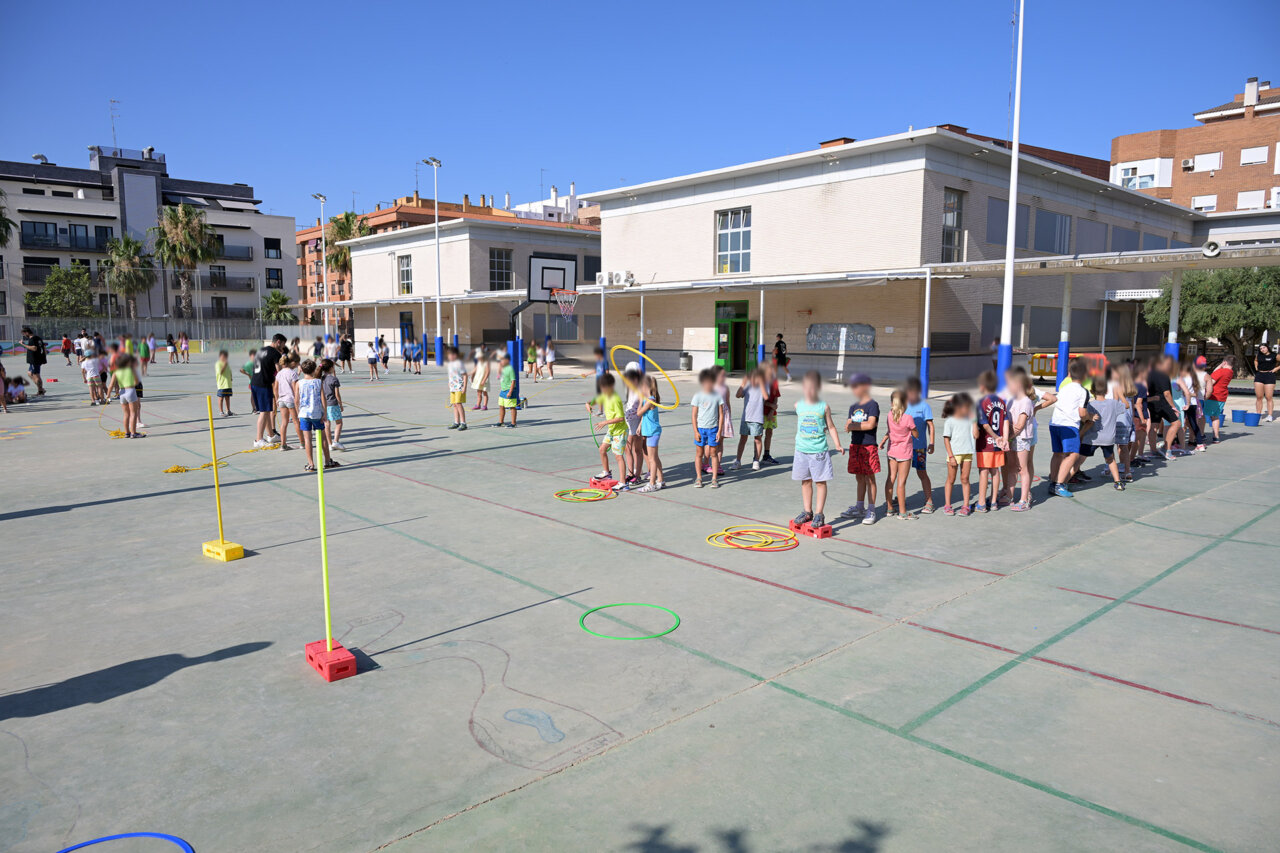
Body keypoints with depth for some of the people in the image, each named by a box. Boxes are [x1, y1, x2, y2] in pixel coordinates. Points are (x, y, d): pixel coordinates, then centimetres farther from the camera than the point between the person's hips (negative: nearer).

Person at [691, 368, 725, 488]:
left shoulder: (718, 396, 1)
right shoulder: (697, 396, -2)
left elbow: (721, 414, 3)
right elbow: (694, 415, 0)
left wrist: (719, 431, -2)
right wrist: (695, 431, -6)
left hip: (713, 428, 0)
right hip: (700, 428, 0)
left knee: (713, 453, 3)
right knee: (699, 453, 5)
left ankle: (714, 479, 10)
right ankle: (698, 478, 15)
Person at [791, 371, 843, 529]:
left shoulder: (824, 407, -5)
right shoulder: (799, 406, 3)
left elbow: (830, 427, 2)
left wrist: (837, 445, -4)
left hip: (819, 451, -3)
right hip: (802, 450, 3)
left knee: (820, 481, 1)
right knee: (805, 481, 11)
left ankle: (819, 514, 8)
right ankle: (807, 511, 22)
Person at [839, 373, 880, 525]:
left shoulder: (873, 405, -7)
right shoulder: (853, 407, 15)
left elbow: (870, 424, -18)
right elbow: (848, 425, 9)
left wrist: (853, 425, -9)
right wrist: (849, 425, -14)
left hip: (869, 446, -6)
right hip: (855, 445, 7)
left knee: (869, 478, -1)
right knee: (860, 478, 13)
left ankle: (871, 510, 5)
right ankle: (860, 508, 21)